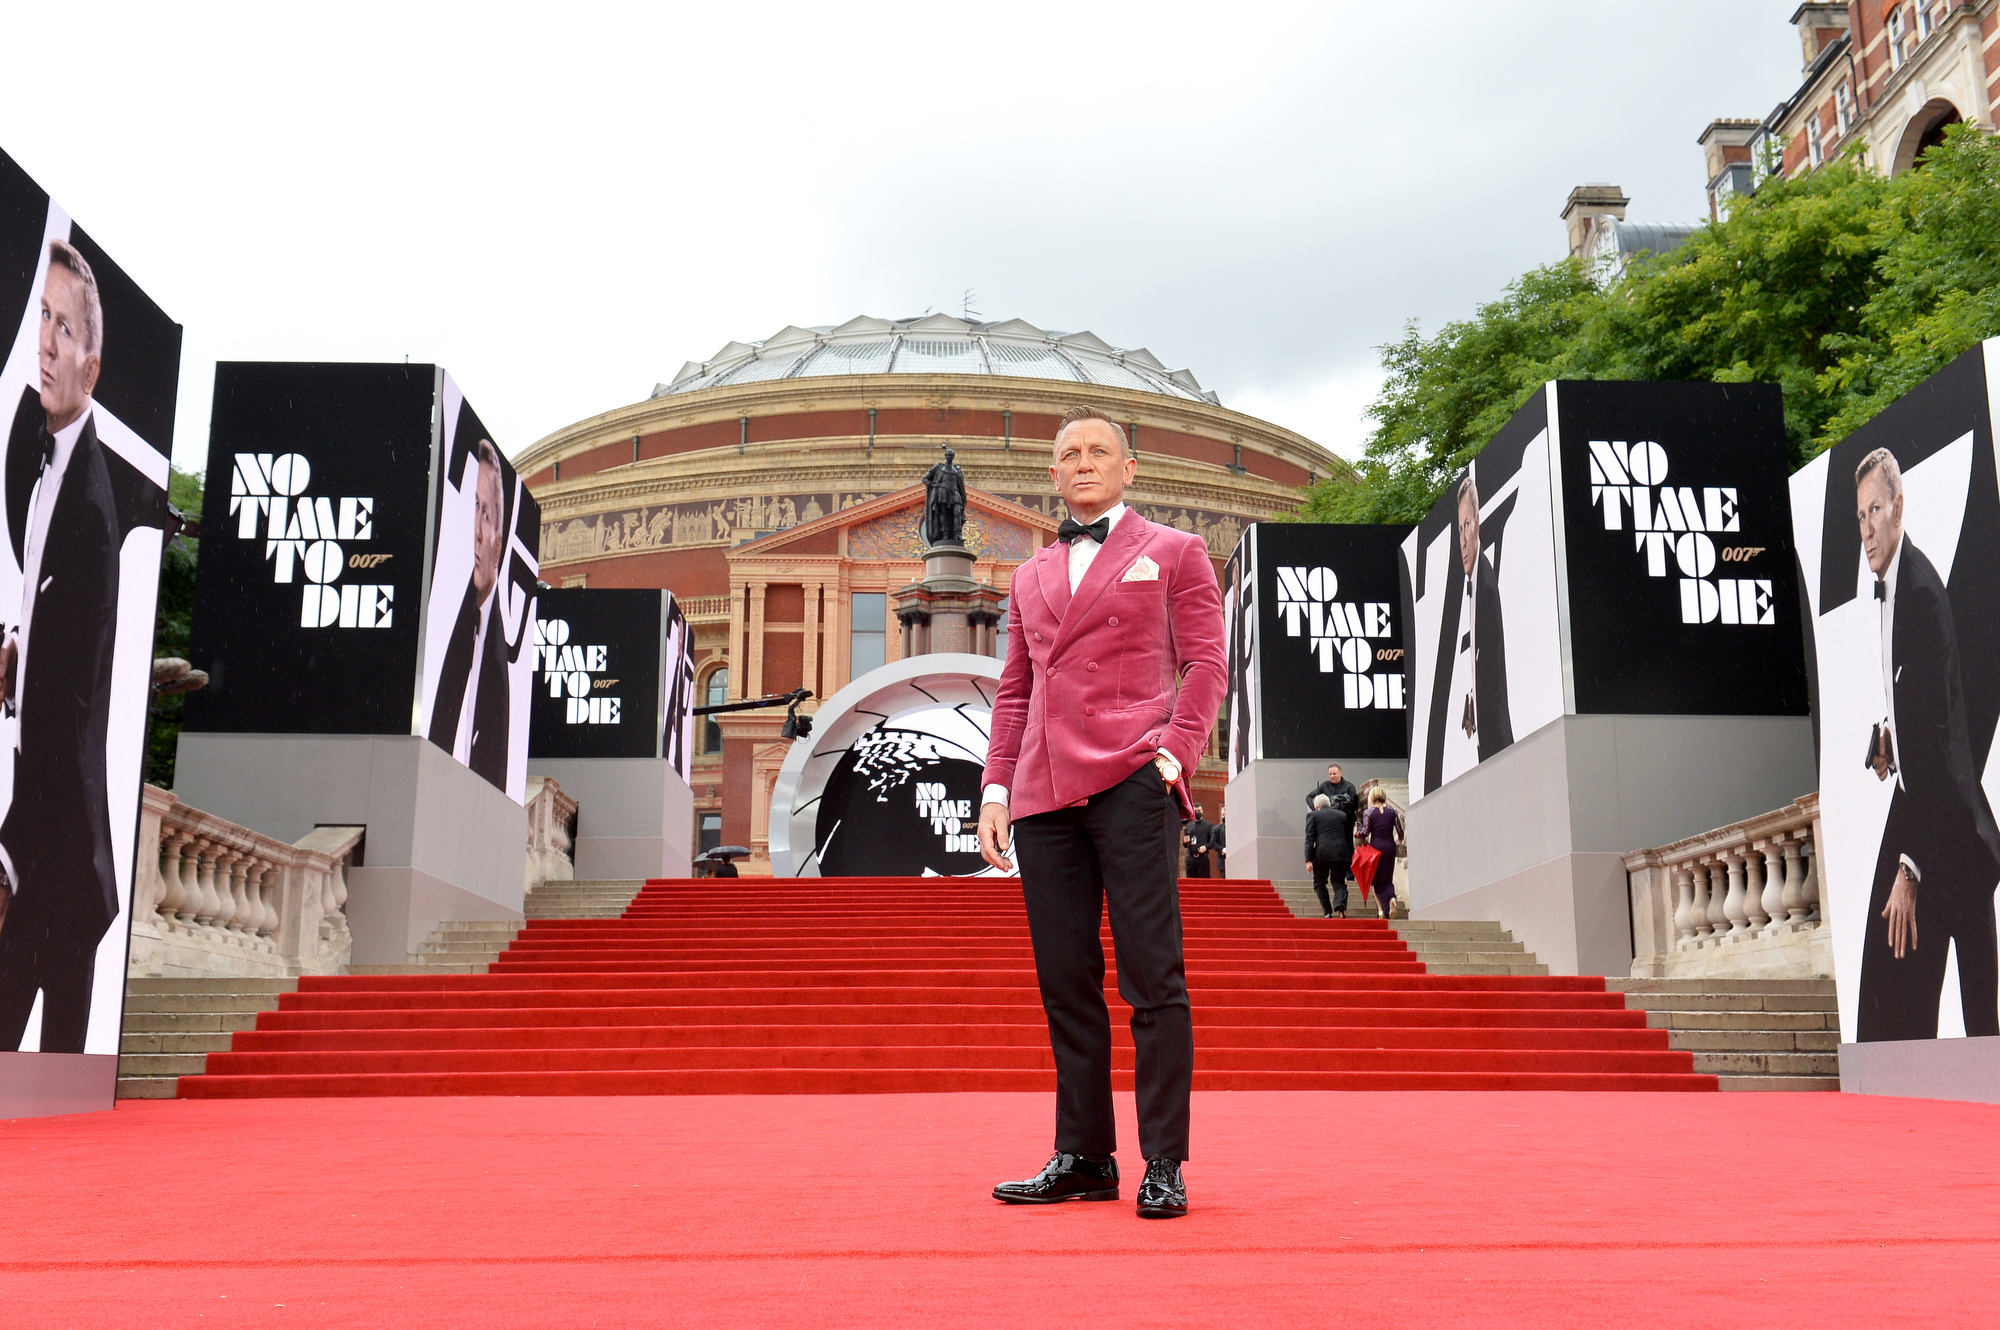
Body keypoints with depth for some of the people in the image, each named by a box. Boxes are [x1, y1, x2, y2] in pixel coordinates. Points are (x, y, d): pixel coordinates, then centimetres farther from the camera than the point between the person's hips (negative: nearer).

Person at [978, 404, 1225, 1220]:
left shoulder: (1173, 553, 11)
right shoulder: (1031, 577, 24)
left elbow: (1204, 663, 3)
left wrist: (1174, 752, -12)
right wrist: (996, 789, 10)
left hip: (1131, 783, -4)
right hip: (1044, 794, 5)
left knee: (1151, 977, -6)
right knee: (1065, 982, 4)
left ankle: (1164, 1166, -1)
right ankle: (1083, 1158, 11)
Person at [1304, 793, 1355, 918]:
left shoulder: (1312, 815, 10)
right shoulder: (1342, 815, 19)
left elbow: (1309, 838, 1)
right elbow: (1349, 837, 20)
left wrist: (1308, 860, -4)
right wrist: (1351, 856, 25)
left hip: (1321, 854, -2)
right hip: (1341, 853, 2)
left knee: (1319, 883, 14)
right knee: (1339, 882, 6)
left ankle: (1327, 912, 3)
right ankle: (1340, 903, -24)